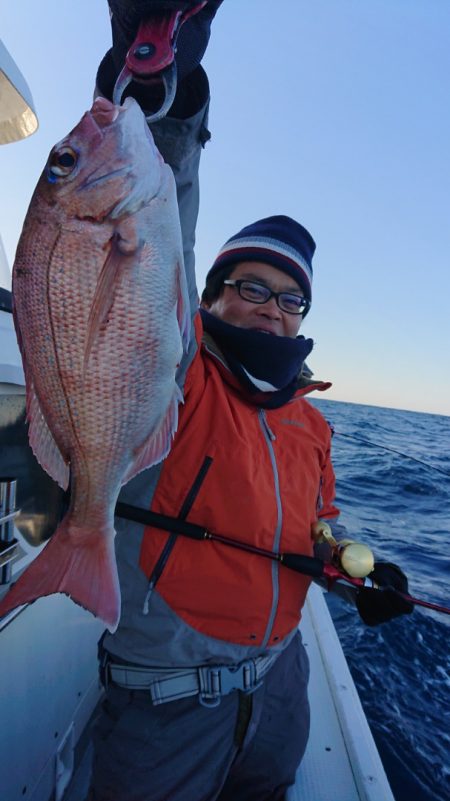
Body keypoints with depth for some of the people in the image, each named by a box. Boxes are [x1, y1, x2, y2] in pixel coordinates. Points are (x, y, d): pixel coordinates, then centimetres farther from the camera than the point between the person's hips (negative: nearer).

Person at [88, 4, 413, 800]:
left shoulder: (311, 422, 0)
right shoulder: (175, 377, -17)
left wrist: (362, 566, -3)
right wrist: (163, 126, -48)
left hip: (278, 675, 6)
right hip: (167, 693, -5)